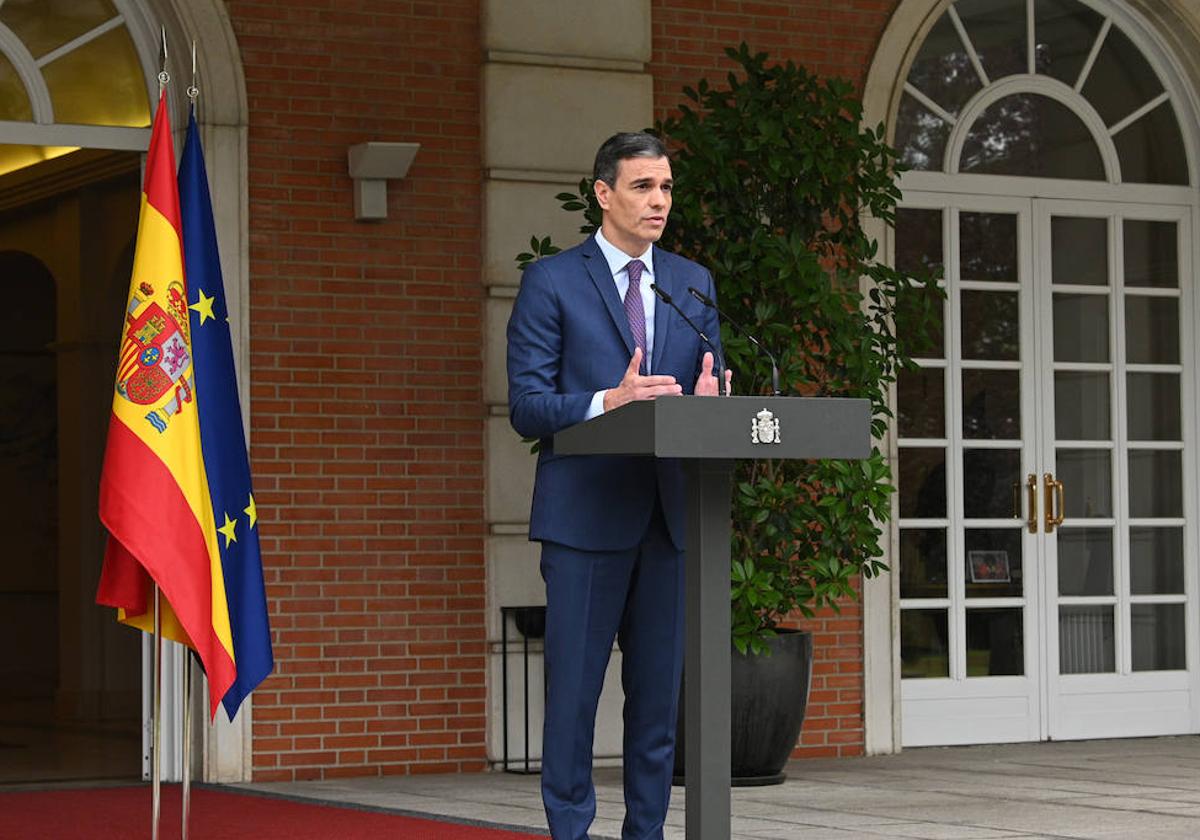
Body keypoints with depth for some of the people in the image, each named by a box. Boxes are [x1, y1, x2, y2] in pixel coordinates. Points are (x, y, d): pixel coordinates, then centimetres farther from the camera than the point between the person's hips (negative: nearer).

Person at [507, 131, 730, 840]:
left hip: (671, 514, 4)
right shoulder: (552, 282, 1)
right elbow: (527, 406, -5)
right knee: (574, 689, -3)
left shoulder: (695, 284, 15)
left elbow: (710, 392, 14)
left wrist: (707, 401, -10)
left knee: (661, 690, 7)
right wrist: (607, 402, -21)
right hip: (586, 515, -4)